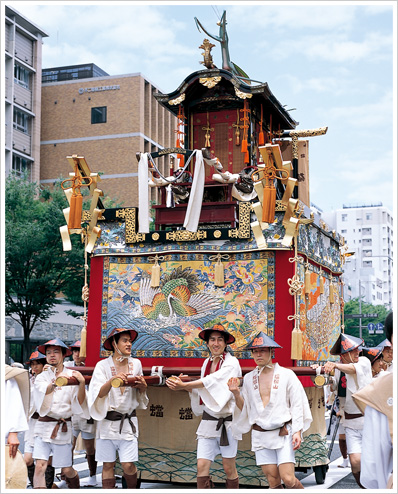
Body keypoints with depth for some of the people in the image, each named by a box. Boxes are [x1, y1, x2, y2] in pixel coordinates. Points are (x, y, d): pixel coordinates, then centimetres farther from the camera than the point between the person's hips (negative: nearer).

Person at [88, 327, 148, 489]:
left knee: (128, 465, -4)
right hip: (107, 421, -1)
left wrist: (143, 387, -5)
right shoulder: (103, 365, -3)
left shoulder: (136, 364, 6)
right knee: (108, 464, 3)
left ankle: (132, 489, 20)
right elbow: (99, 393, -14)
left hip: (128, 422, 1)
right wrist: (112, 380, -30)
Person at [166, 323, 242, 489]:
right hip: (208, 421, 5)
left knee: (229, 468, 3)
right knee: (202, 466, -4)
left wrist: (183, 385, -27)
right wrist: (185, 386, -2)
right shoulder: (207, 363, 11)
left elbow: (211, 382, -22)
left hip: (227, 421, -5)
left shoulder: (231, 363, -8)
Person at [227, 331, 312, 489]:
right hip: (260, 435, 3)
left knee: (288, 479, -12)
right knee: (273, 482, 3)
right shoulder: (249, 378, 9)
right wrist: (236, 393, -5)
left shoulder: (286, 374, 0)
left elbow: (297, 404, 0)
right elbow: (245, 408, 13)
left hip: (283, 433, -3)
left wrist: (297, 432, -8)